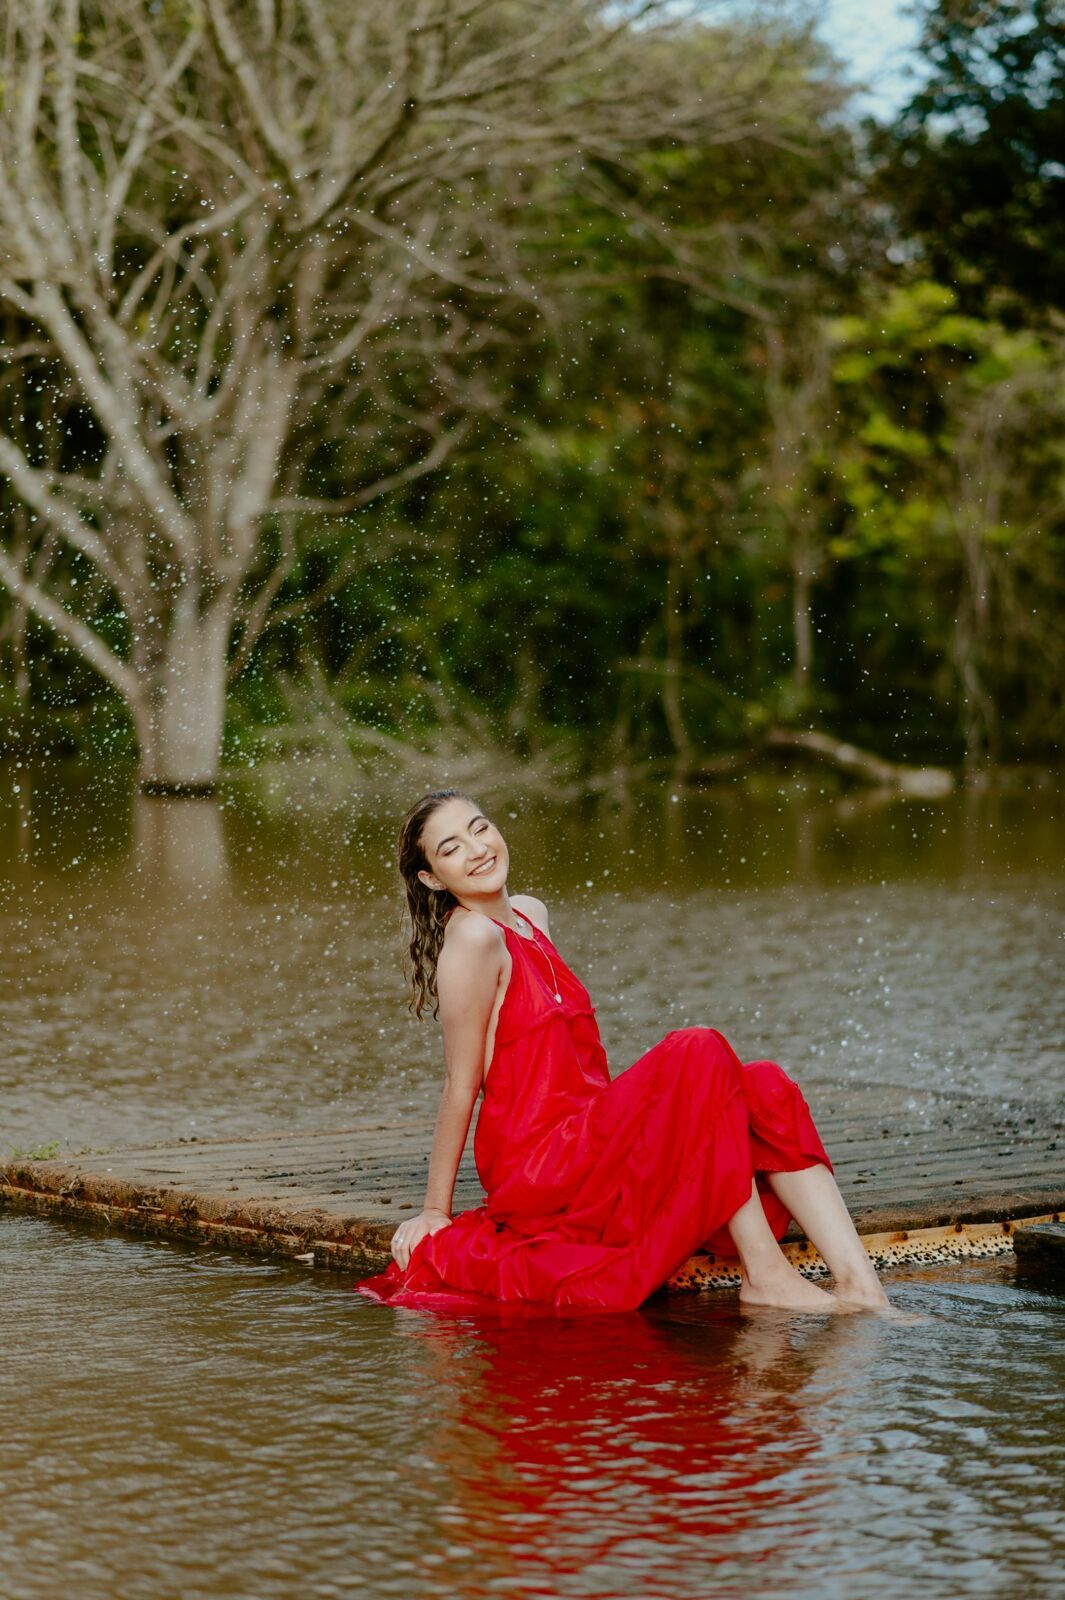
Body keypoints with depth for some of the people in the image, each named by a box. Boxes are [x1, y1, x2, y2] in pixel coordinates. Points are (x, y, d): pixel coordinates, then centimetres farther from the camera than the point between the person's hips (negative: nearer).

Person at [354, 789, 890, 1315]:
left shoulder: (530, 915, 17)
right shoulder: (474, 938, -12)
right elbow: (461, 1085, -10)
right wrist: (434, 1213, -5)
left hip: (579, 1147, 9)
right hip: (534, 1169, -9)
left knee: (762, 1087, -6)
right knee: (699, 1054, -23)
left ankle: (860, 1283, -18)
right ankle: (764, 1276, -25)